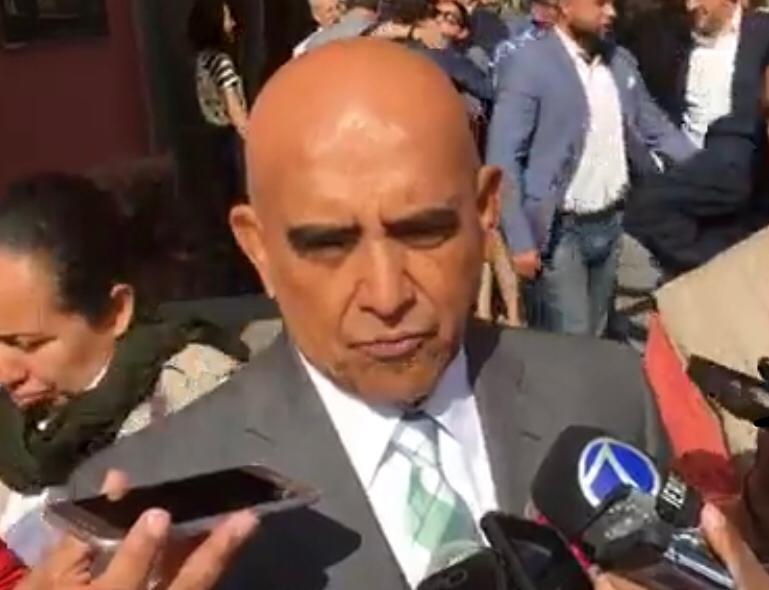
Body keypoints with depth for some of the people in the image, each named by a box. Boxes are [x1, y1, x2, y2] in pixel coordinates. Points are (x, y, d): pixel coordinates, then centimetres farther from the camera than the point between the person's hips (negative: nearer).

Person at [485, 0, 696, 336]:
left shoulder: (621, 61, 7)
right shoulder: (527, 64, -13)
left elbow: (655, 128, 14)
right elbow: (503, 157, -14)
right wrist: (519, 240, -19)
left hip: (611, 224, 6)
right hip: (560, 231, -6)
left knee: (595, 336, 16)